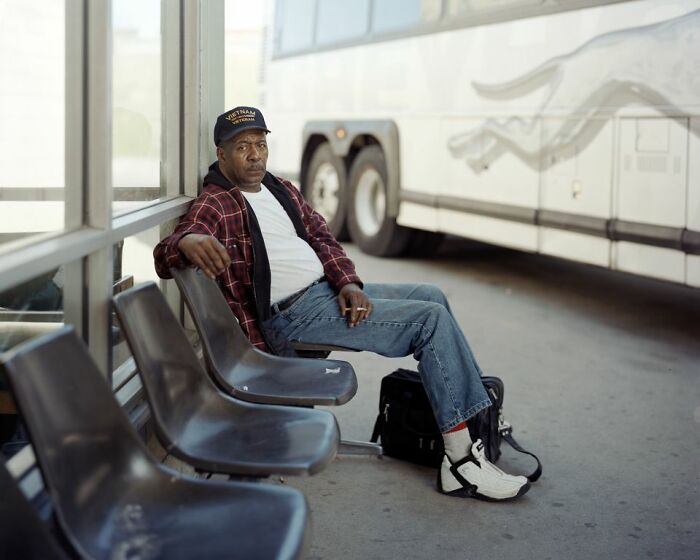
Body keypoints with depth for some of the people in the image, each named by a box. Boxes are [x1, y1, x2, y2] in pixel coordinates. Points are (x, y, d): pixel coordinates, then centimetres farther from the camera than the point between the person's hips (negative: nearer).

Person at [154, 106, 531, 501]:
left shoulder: (282, 190, 18)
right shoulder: (215, 203, -9)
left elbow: (321, 237, 16)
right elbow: (164, 255, -24)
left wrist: (348, 283, -4)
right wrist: (189, 240, -50)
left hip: (329, 290, 9)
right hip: (291, 314, -9)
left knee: (431, 296, 12)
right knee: (431, 318, -16)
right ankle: (462, 462, -17)